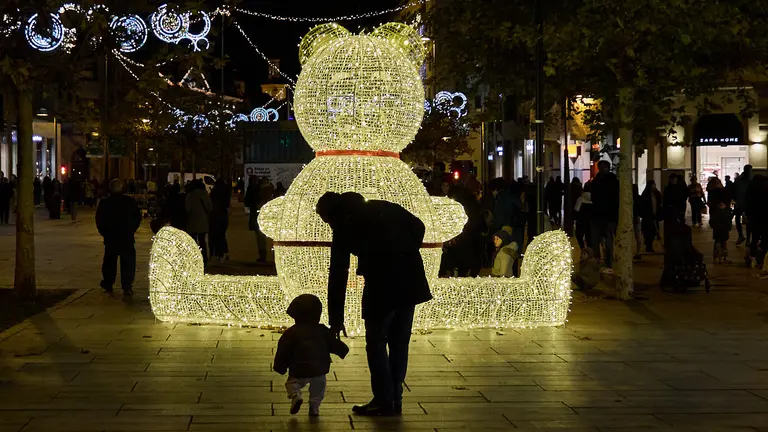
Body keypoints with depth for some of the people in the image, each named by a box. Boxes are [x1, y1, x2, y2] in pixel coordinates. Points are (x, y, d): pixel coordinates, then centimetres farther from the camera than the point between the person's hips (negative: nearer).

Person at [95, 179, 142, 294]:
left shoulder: (104, 203, -3)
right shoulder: (130, 201, -4)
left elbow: (99, 220, 0)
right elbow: (138, 217, 3)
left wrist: (104, 233, 13)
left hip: (110, 238, 1)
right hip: (127, 238, -1)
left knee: (110, 262, 16)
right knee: (128, 262, 3)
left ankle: (108, 284, 22)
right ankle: (127, 287, -4)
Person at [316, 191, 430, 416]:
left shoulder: (344, 229, -1)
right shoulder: (381, 207, 13)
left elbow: (337, 275, -1)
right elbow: (418, 227, 10)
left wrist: (336, 318, 1)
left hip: (382, 287, -6)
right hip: (410, 282, 6)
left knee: (376, 344, 7)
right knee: (399, 343, 14)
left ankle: (383, 402, 9)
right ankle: (395, 400, 21)